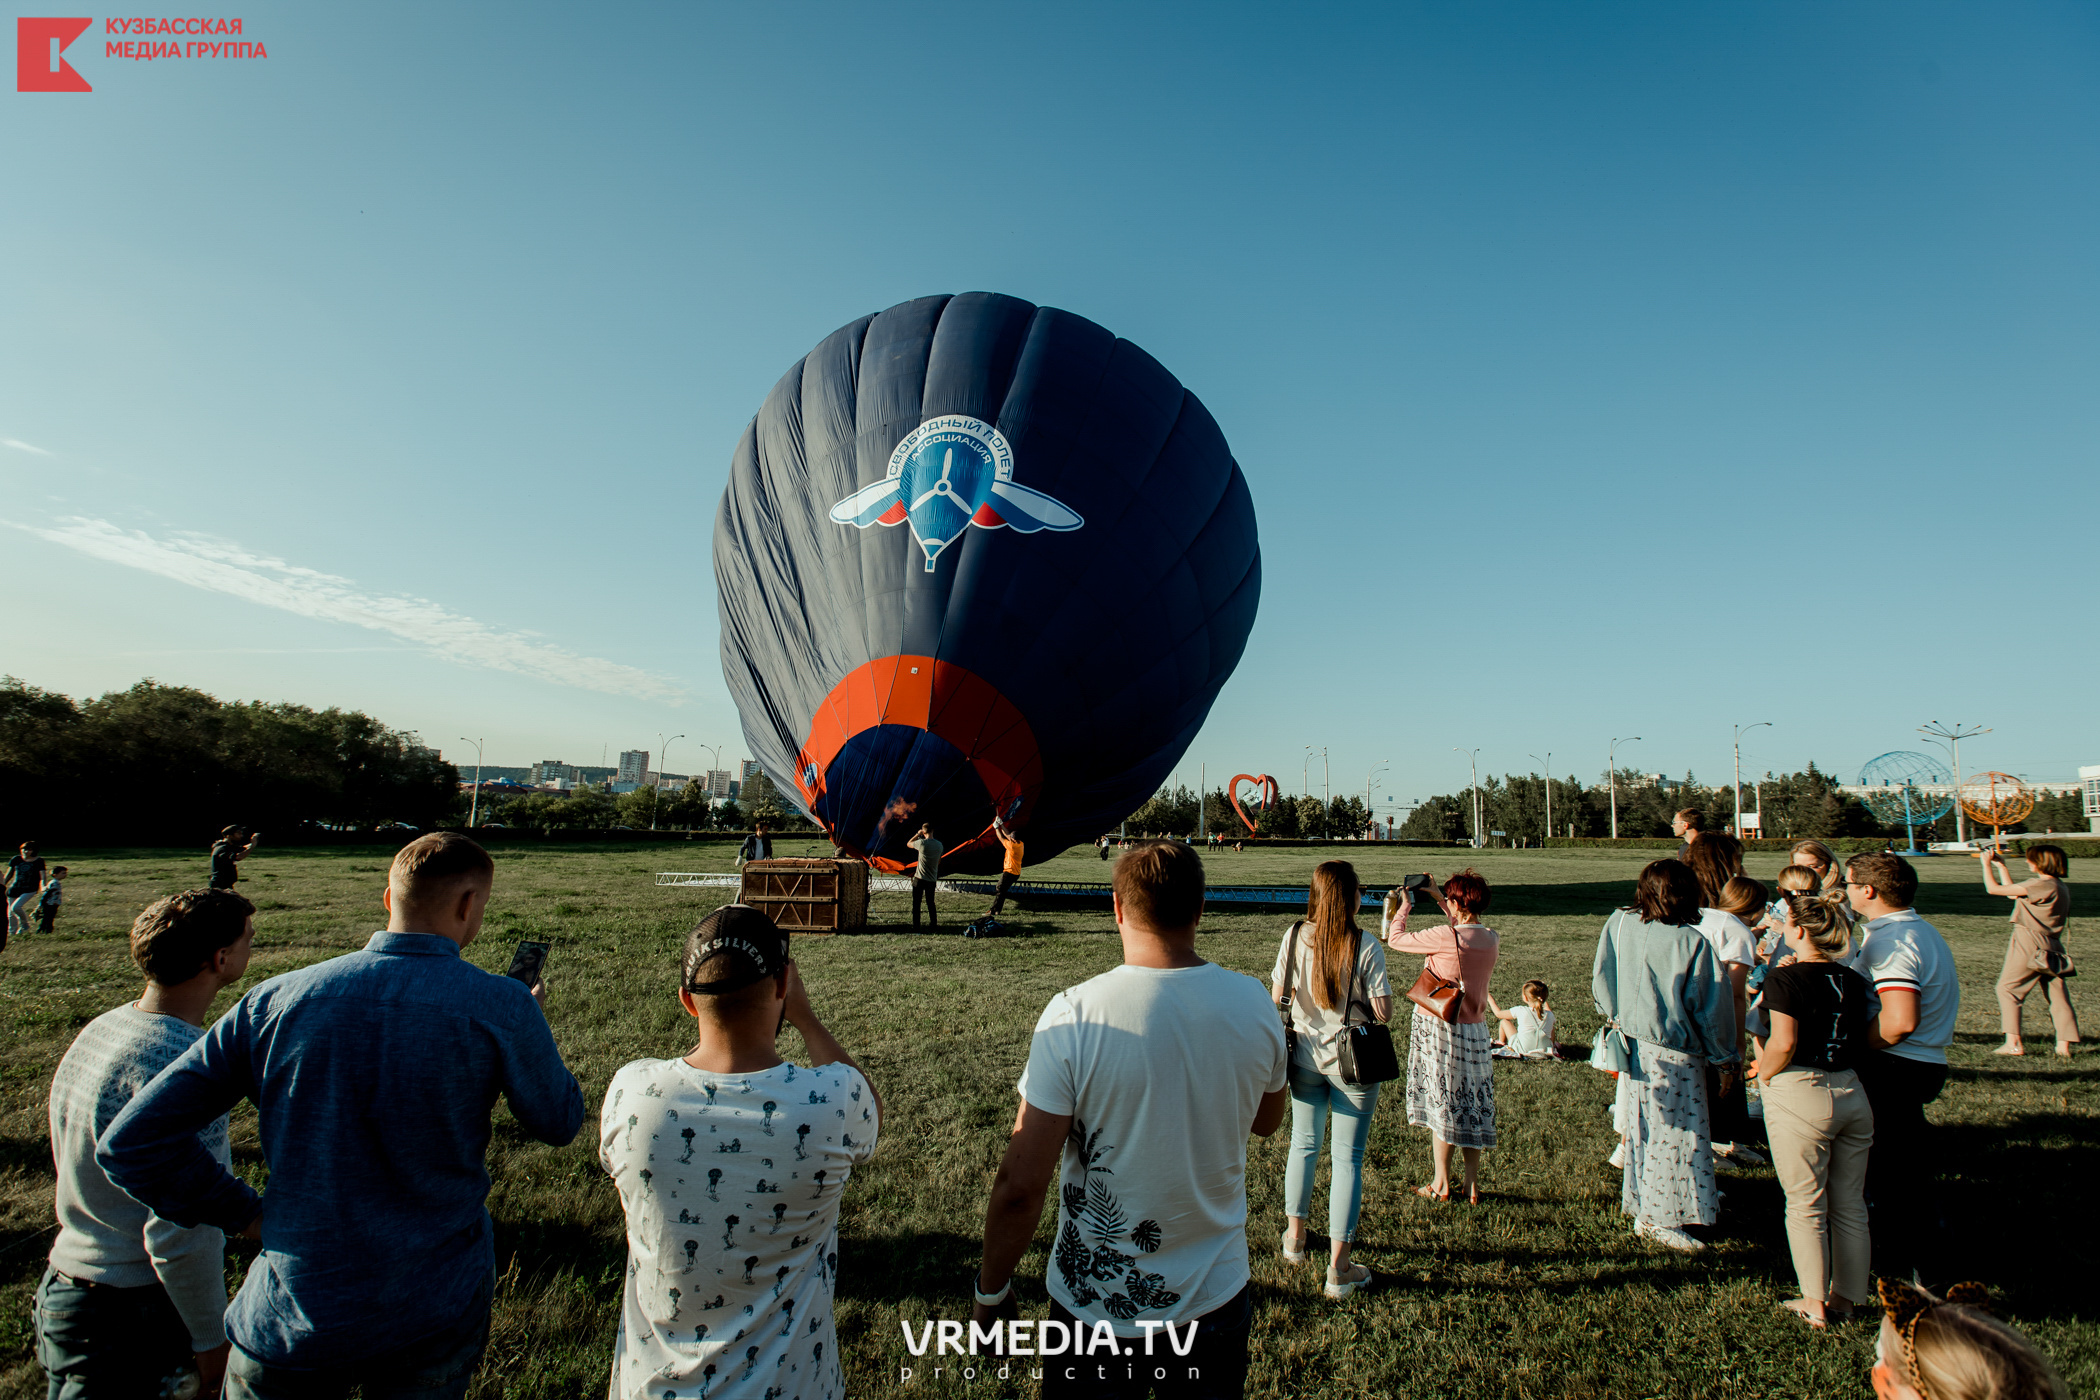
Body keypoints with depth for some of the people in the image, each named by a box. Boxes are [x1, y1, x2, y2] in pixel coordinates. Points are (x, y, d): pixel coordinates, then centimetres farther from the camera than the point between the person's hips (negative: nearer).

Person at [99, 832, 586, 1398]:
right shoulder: (501, 1007, -17)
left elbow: (130, 1141, -7)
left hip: (292, 1329, 1)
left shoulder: (277, 1000, -9)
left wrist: (244, 1213, 2)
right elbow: (559, 1122, -1)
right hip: (438, 1319, -1)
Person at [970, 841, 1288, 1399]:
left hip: (1097, 1305, -3)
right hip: (1217, 1296, 3)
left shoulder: (1074, 1014, -22)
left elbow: (1020, 1185, -19)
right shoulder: (1254, 1004, -11)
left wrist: (990, 1290, -4)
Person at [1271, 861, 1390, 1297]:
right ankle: (1338, 1268, 13)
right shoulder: (1366, 948, -17)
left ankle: (1295, 1236, 38)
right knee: (1348, 1159, 6)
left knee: (1304, 1145, 21)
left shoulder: (1294, 937, -8)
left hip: (1306, 1057, 3)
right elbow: (1384, 1011, -14)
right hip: (1352, 1064, -3)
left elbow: (1276, 996, 0)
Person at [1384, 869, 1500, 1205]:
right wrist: (1438, 897, 24)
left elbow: (1396, 940, -10)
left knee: (1442, 1104, 6)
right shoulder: (1491, 939, -2)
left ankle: (1441, 1184, 16)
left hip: (1438, 1029, -5)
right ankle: (1472, 1185, 19)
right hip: (1475, 1030, 5)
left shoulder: (1444, 936, -22)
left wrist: (1403, 906, 6)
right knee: (1473, 1105, 13)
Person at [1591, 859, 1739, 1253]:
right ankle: (1660, 1219, 16)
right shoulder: (1692, 943, -20)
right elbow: (1713, 1006, -11)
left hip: (1630, 1040, 6)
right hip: (1674, 1053, -6)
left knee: (1640, 1127, 18)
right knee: (1675, 1133, 7)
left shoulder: (1619, 925, -6)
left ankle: (1642, 1207, 31)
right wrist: (1726, 1059, 1)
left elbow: (1601, 977, 5)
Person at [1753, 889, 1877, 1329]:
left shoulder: (1785, 980, -14)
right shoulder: (1854, 980, 5)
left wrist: (1764, 1075, -5)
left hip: (1800, 1097, -6)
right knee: (1849, 1204, 15)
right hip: (1851, 1091, 6)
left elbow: (1783, 1043, -20)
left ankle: (1814, 1303, 14)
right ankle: (1847, 1297, 24)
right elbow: (1865, 1040, 9)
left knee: (1806, 1205, 6)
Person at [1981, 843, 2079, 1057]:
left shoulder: (2041, 885, -16)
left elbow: (1994, 888, -15)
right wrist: (2001, 866, 26)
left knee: (2007, 988, 0)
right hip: (2051, 946, 9)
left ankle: (2013, 1043, -3)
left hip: (2029, 942, -9)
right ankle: (2064, 1046, 8)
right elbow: (2012, 893, 21)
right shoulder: (2060, 887, 13)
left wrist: (1987, 864, -1)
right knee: (2058, 994, 8)